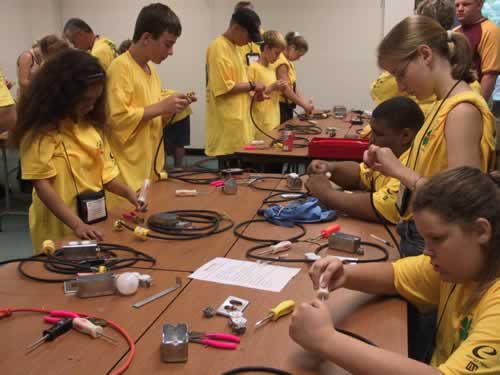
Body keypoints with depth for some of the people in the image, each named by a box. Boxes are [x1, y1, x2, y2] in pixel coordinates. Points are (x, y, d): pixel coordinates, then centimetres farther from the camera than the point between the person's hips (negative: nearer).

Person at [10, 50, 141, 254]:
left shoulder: (91, 124, 6)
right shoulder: (40, 132, -15)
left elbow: (103, 172, 10)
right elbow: (42, 185, -18)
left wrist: (128, 192, -8)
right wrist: (77, 225, -27)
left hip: (95, 221, 7)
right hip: (59, 229, -6)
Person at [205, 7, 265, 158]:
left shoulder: (233, 46, 16)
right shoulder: (219, 47, -14)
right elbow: (224, 87, -21)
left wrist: (253, 92, 9)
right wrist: (252, 85, -11)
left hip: (237, 119, 10)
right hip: (227, 124, -10)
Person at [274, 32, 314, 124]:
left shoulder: (288, 62, 13)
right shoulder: (282, 62, -16)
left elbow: (293, 87, 13)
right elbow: (286, 90, -21)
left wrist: (305, 102, 2)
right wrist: (304, 105, -13)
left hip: (287, 107, 10)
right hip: (280, 107, -10)